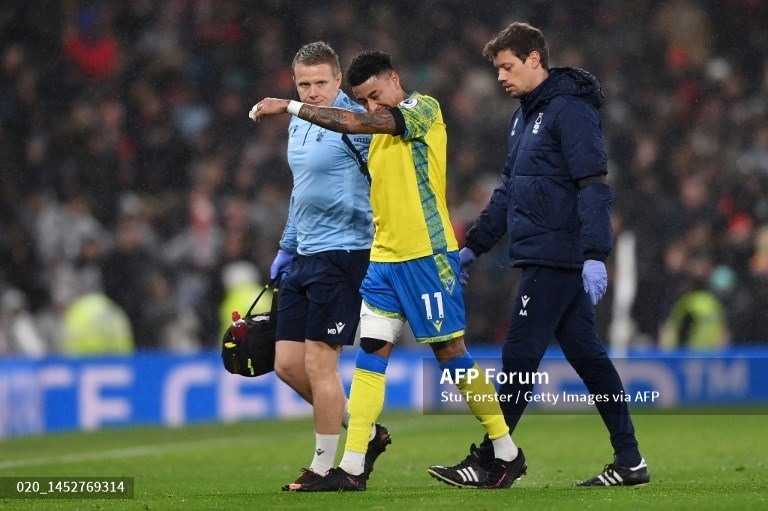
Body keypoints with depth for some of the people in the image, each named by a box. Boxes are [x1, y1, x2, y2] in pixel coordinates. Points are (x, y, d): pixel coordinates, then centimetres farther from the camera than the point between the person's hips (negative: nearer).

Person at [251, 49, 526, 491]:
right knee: (371, 351, 0)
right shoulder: (381, 131, 17)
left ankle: (508, 454, 9)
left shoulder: (424, 109, -8)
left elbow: (355, 123, -20)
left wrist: (291, 107, -18)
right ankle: (352, 468, -2)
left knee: (451, 350, -3)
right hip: (385, 256, 8)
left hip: (427, 254, -8)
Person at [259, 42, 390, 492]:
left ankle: (325, 467, 4)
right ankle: (367, 433, 21)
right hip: (305, 255, 9)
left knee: (319, 361, -8)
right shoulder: (298, 125, 13)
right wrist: (287, 247, 25)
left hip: (342, 253, -9)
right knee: (288, 363, 7)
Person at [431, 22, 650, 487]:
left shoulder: (570, 110, -12)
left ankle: (490, 459, -2)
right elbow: (509, 189, 25)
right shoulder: (525, 116, 18)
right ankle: (629, 461, 11)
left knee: (520, 356, -6)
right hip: (546, 256, 10)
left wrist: (595, 255, -25)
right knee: (587, 356, 9)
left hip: (557, 259, -10)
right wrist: (474, 246, 22)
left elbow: (593, 186, -19)